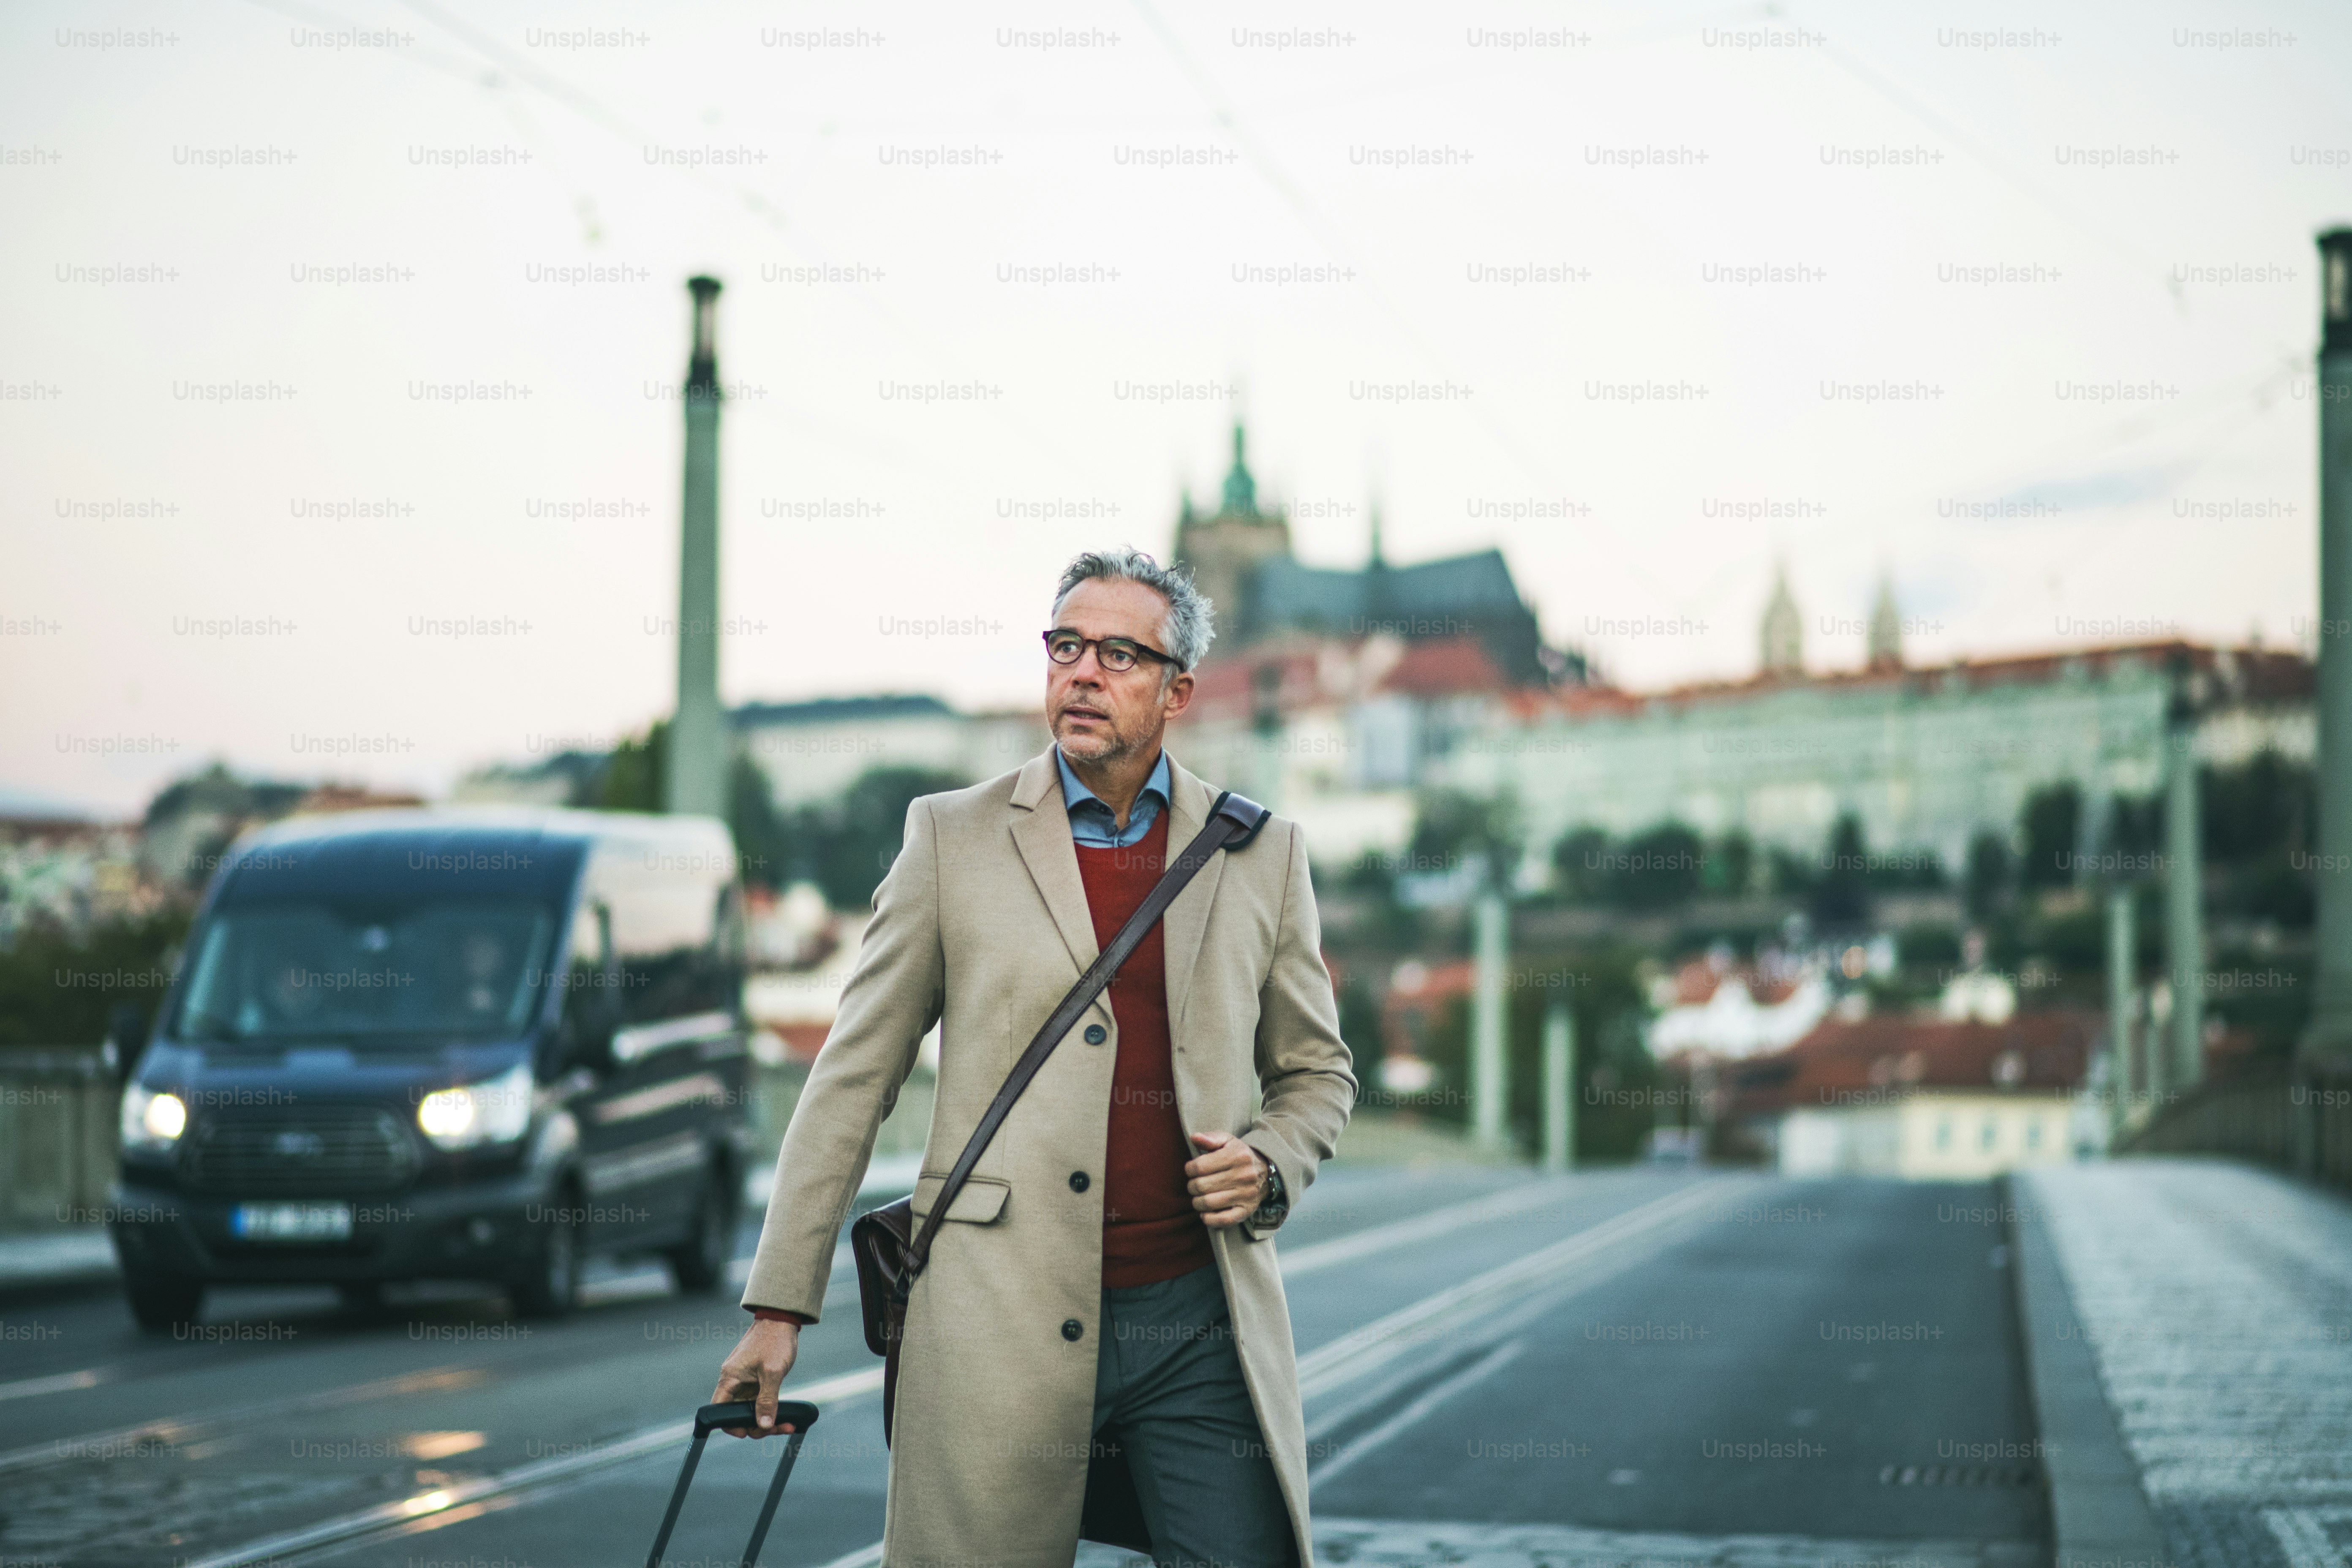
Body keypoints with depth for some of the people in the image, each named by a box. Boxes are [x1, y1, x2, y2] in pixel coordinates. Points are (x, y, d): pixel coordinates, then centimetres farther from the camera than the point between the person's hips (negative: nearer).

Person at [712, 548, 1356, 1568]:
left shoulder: (1262, 853, 10)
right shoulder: (954, 836, 5)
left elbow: (1317, 1072, 21)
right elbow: (852, 1075, 6)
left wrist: (1271, 1166, -2)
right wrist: (780, 1305, 3)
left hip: (1203, 1325, 2)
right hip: (1000, 1325, -1)